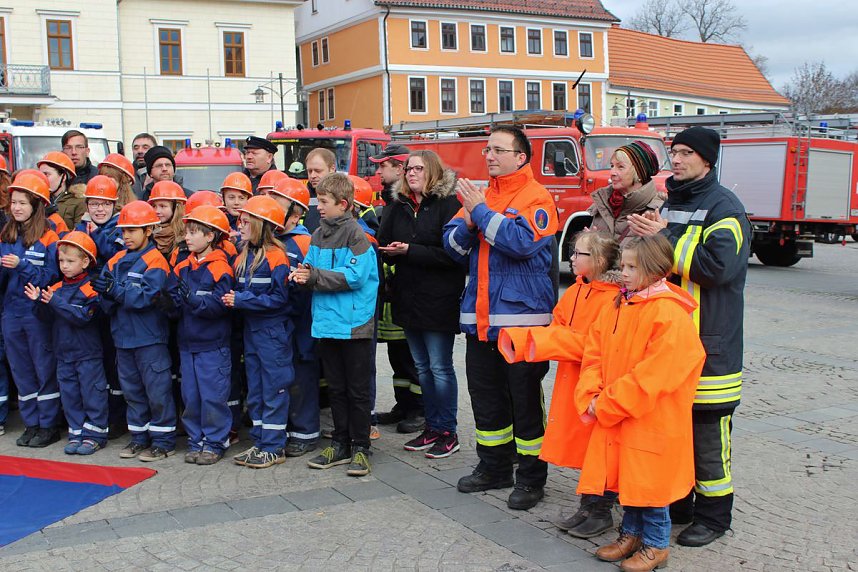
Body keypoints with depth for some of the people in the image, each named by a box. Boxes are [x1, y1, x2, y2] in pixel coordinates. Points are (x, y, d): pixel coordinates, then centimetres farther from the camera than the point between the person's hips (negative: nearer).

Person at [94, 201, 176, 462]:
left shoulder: (155, 261, -10)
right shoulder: (116, 261, 9)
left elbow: (146, 296, -22)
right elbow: (106, 302, 4)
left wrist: (115, 291, -27)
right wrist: (106, 294, -18)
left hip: (149, 338, -7)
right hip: (123, 337, 7)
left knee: (157, 391, 0)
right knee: (132, 390, 15)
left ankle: (163, 440, 10)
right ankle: (140, 437, 27)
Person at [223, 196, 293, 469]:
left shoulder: (275, 256, -13)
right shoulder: (244, 256, 11)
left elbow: (279, 297, -18)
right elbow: (239, 290, 16)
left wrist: (241, 300, -18)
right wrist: (231, 298, -6)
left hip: (274, 330, -8)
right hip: (251, 329, 8)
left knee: (274, 389, -1)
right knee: (255, 389, 13)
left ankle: (274, 447, 6)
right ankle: (259, 442, 22)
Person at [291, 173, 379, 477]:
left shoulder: (355, 233, -11)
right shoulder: (318, 234, 10)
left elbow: (355, 276, -20)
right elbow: (312, 267, 13)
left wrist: (314, 275, -19)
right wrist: (303, 273, -10)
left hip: (354, 324, -7)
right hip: (327, 323, 7)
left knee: (358, 390, 3)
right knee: (336, 388, 14)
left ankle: (360, 447, 12)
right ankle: (340, 444, 24)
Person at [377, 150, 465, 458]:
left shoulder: (448, 203, -9)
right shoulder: (398, 205, 12)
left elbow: (451, 251, -17)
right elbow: (384, 243, 9)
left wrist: (409, 251, -19)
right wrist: (390, 251, -13)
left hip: (439, 298, -7)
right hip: (408, 297, 7)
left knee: (440, 367, -1)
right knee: (422, 366, 13)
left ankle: (447, 431, 11)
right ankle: (432, 427, 24)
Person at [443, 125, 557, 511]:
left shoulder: (536, 197, -6)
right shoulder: (480, 194, 13)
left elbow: (523, 241, -22)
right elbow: (452, 244, 11)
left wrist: (481, 211, -19)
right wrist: (467, 223, -9)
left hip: (521, 318, -7)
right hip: (480, 318, 7)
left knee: (525, 399, 1)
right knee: (485, 396, 15)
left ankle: (531, 476, 12)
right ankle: (493, 467, 29)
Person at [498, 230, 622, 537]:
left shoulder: (614, 298, -17)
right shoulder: (575, 292, 10)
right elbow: (556, 329, 13)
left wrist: (558, 340, -19)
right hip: (573, 383, 8)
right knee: (581, 445, 15)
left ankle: (601, 512, 17)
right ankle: (587, 507, 28)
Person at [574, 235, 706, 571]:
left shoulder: (670, 314, -19)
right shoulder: (619, 307, 7)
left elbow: (654, 374, -23)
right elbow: (594, 354, 8)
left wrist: (608, 404, -18)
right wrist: (591, 398, -6)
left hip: (651, 420, -7)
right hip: (614, 417, 7)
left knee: (649, 483, 5)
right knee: (626, 479, 17)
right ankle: (631, 534, 34)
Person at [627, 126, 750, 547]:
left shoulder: (724, 207, -8)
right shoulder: (671, 204, 17)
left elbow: (719, 265, -23)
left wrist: (665, 239, -19)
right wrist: (645, 234, 1)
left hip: (709, 343, -7)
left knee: (708, 433, 0)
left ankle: (713, 515, 13)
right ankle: (677, 501, 28)